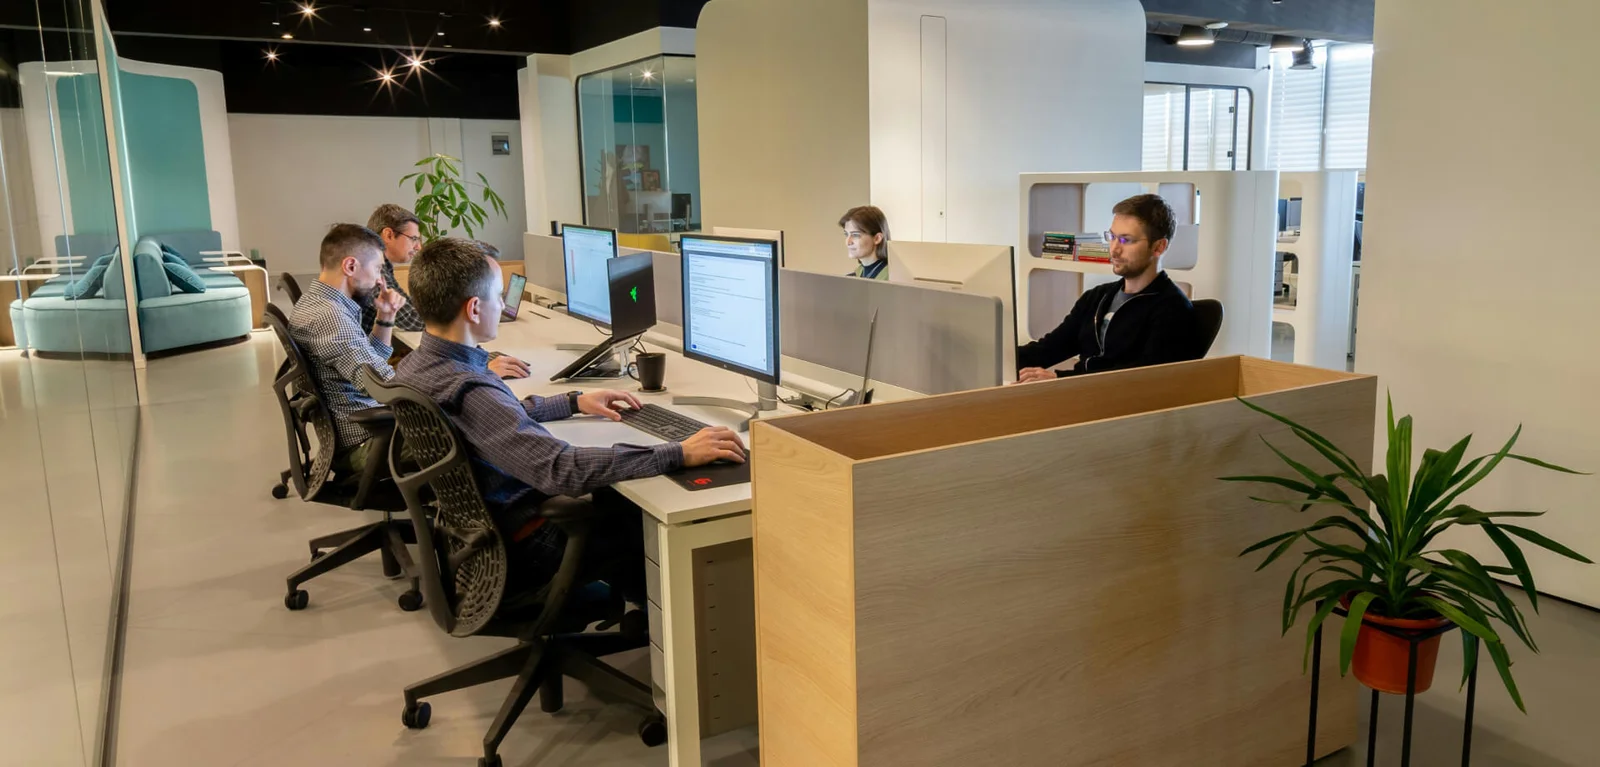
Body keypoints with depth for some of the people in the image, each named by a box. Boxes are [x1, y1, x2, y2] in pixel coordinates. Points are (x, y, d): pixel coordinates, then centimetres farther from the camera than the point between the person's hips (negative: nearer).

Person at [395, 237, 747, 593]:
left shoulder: (415, 365, -2)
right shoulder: (468, 391, -33)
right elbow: (561, 470, -40)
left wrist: (574, 402, 10)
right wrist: (680, 454, -38)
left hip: (476, 524, 9)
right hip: (525, 547, -9)